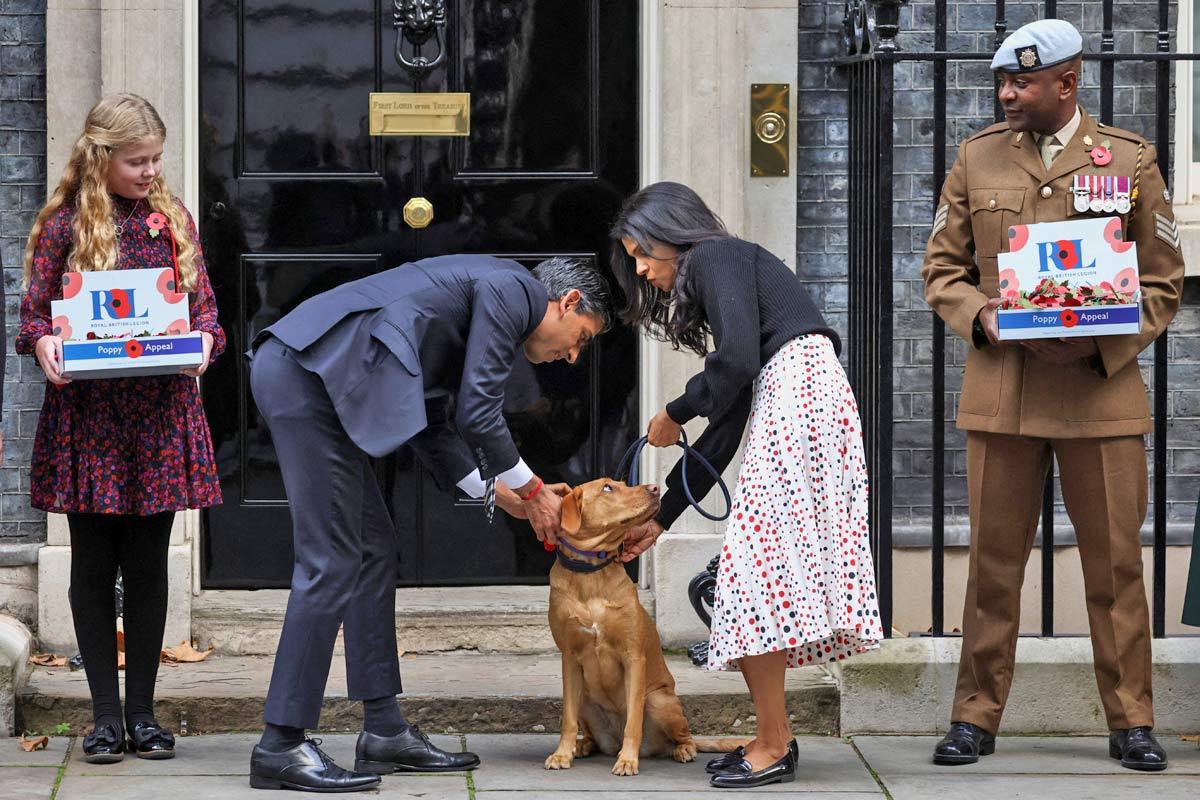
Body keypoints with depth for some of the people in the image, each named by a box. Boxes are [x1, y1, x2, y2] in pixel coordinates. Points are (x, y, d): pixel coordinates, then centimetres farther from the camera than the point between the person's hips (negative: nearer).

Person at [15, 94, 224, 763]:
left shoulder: (173, 218, 8)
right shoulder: (65, 224, 0)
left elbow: (204, 302, 10)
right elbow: (34, 310, 1)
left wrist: (204, 340, -11)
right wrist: (43, 344, -20)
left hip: (161, 412, 2)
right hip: (87, 415, -2)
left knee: (149, 563, 6)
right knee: (95, 563, 3)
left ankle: (143, 712, 13)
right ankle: (106, 714, 10)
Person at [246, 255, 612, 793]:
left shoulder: (484, 288, 29)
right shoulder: (512, 289, -1)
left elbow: (421, 422, 29)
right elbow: (477, 414, -7)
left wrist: (495, 491, 27)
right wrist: (532, 490, 7)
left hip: (298, 374, 11)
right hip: (308, 372, -11)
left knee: (373, 546, 14)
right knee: (332, 561, -8)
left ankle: (385, 731, 18)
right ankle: (281, 747, -6)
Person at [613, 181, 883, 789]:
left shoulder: (716, 257, 3)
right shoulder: (715, 282, 30)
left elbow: (737, 359, -15)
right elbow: (724, 432, 26)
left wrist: (676, 414, 2)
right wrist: (662, 517, 27)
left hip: (799, 388, -9)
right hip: (786, 404, 9)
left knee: (753, 565, -11)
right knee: (768, 567, 8)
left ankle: (773, 745, -12)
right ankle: (776, 737, 9)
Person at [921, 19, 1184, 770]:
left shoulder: (1132, 161, 3)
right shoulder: (977, 159, 8)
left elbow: (1163, 284, 4)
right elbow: (943, 269, 12)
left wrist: (1103, 343, -12)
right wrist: (980, 318, -8)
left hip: (1102, 390, -1)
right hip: (1001, 391, 1)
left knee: (1116, 562, 2)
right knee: (994, 560, 3)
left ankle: (1132, 722, 10)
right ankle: (976, 718, 11)